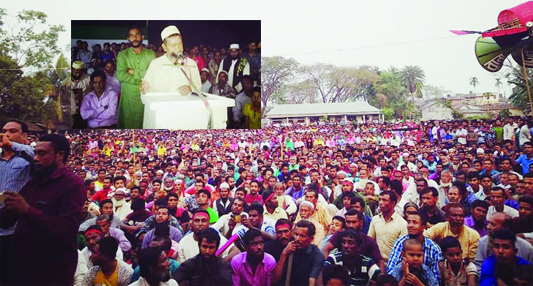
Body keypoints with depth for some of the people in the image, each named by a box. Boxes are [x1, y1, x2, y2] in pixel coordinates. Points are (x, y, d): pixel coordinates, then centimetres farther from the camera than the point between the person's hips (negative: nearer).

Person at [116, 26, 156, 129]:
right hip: (128, 96, 0)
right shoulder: (122, 55, 5)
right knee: (127, 123, 3)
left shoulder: (150, 54, 6)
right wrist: (140, 81, -10)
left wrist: (134, 72, -8)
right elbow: (120, 76, -9)